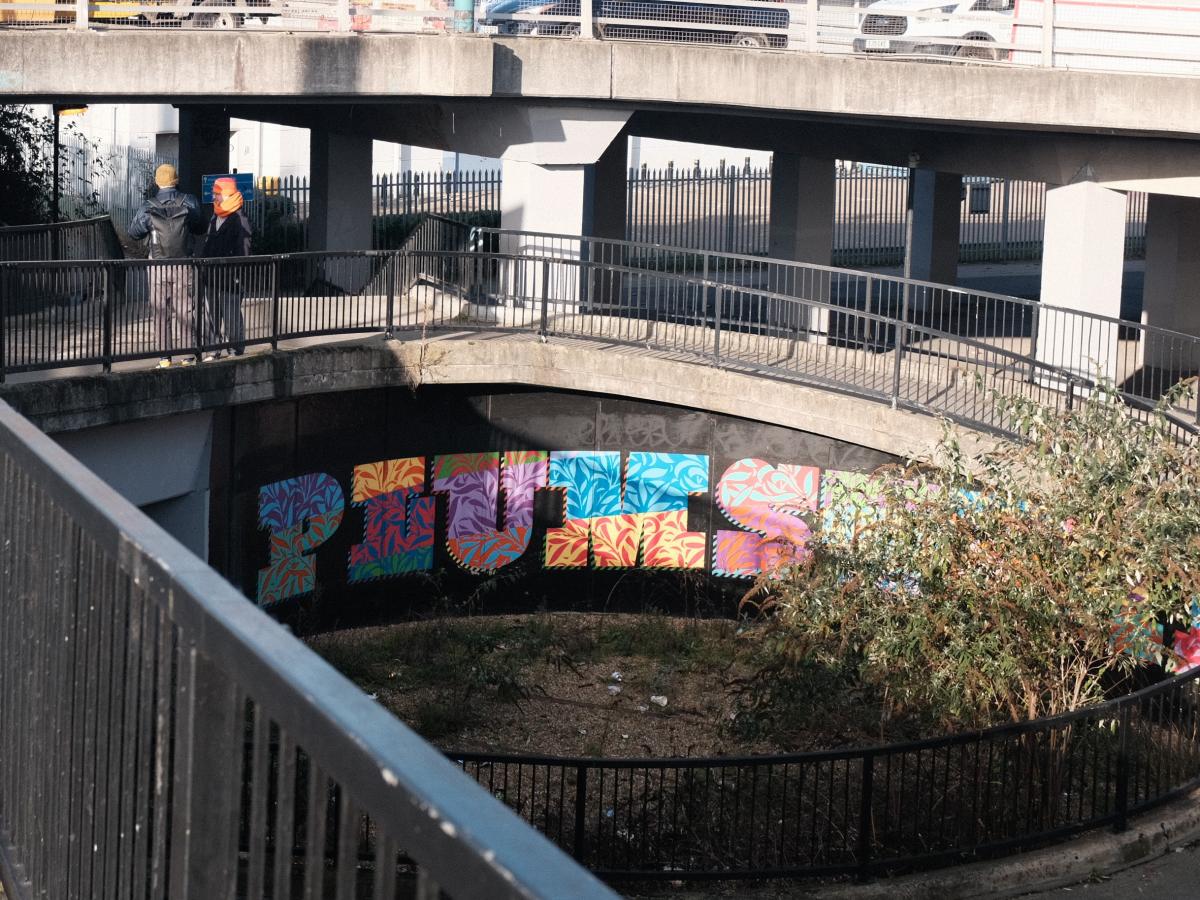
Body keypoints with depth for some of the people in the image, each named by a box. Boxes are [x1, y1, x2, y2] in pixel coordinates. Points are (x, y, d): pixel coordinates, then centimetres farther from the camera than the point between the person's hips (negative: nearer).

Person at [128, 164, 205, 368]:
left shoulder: (148, 207, -5)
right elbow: (200, 228, 8)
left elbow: (134, 233, 4)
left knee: (161, 312, 5)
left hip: (158, 265, 0)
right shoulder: (189, 202, -4)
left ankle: (165, 356, 5)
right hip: (184, 265, 0)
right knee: (185, 310, 6)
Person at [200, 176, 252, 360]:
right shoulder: (214, 219, 15)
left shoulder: (239, 220, -10)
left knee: (231, 316, -3)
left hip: (229, 278, -8)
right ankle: (214, 350, 18)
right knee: (213, 316, 12)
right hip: (212, 276, 8)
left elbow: (243, 249, -13)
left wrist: (238, 273, -16)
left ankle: (236, 350, 5)